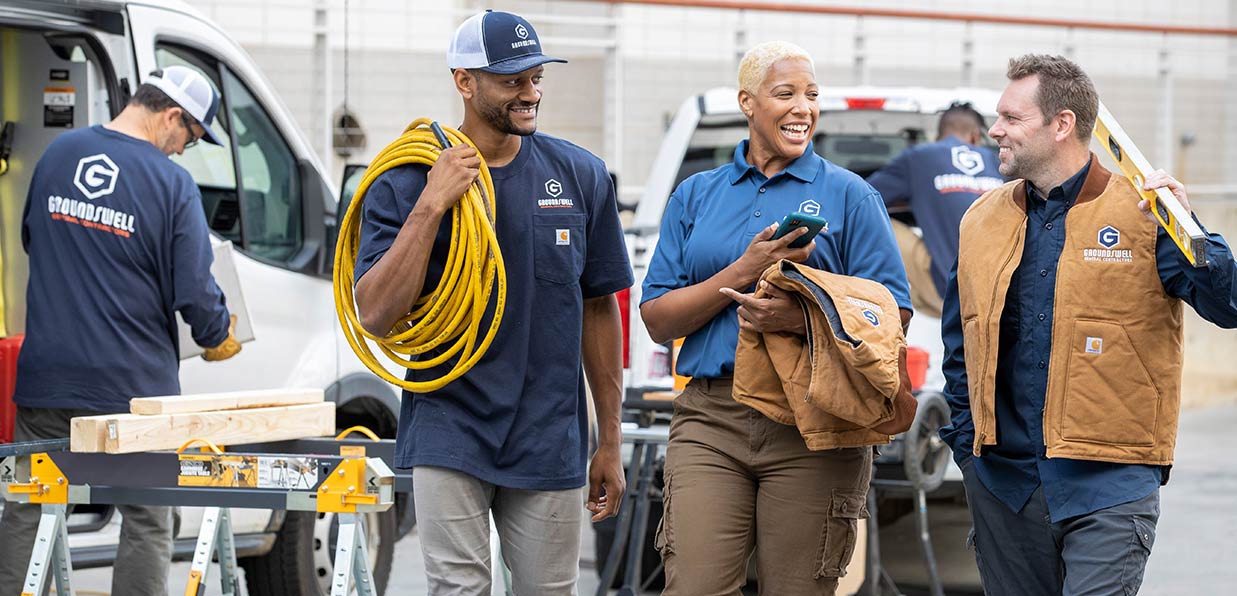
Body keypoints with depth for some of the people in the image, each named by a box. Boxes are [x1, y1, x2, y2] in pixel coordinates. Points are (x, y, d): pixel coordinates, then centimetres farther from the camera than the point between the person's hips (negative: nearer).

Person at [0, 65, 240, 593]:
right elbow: (193, 290, -10)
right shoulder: (172, 184, -11)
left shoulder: (58, 154, 6)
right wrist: (218, 339, 9)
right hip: (133, 382, -4)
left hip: (47, 374, 4)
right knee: (146, 522, 6)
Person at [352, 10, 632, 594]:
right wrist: (431, 205, -19)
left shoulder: (581, 176, 4)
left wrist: (610, 442, 10)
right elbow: (375, 315, -12)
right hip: (450, 435, -2)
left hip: (550, 444, 2)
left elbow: (599, 308, 10)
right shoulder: (406, 184, -3)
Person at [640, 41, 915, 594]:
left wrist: (803, 318, -18)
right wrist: (744, 270, -7)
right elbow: (659, 319, 7)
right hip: (709, 420, 2)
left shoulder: (849, 195, 7)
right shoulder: (696, 195, 14)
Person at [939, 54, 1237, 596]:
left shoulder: (1142, 213, -4)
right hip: (1003, 482, 5)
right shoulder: (983, 220, 11)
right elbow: (959, 343, 21)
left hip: (1109, 486, -5)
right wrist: (966, 441, 12)